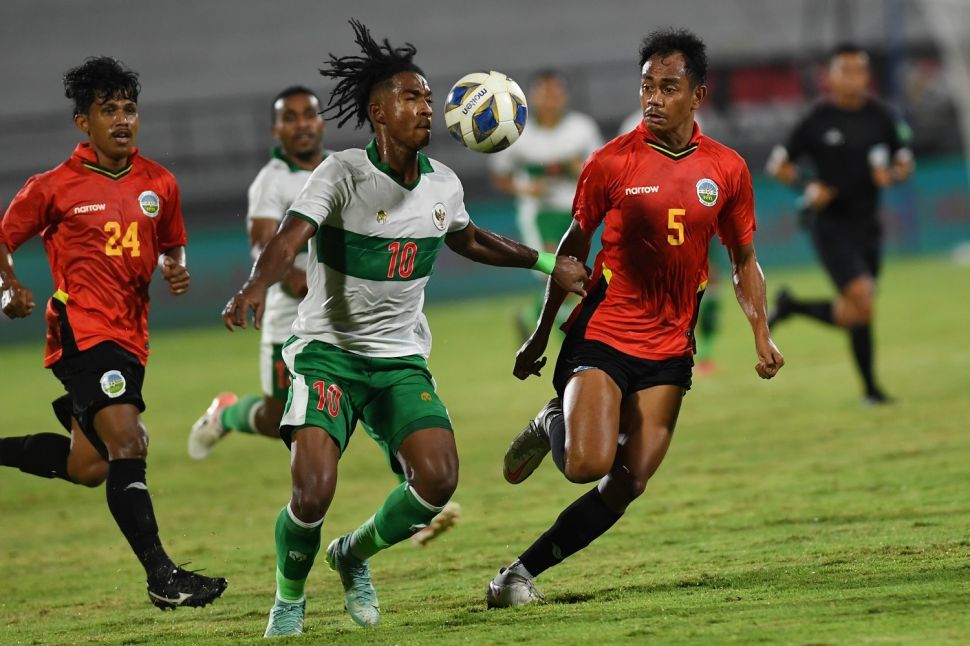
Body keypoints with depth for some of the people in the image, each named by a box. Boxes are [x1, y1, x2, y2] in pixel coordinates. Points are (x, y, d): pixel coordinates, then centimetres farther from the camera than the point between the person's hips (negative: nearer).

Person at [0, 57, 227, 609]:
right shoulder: (54, 187, -2)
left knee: (89, 467, 10)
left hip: (130, 336, 6)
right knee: (127, 444, -20)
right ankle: (162, 578, -23)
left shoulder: (159, 184, 10)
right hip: (82, 330, -6)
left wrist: (176, 269, 1)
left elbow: (172, 247, 24)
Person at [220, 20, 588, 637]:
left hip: (402, 356, 5)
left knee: (438, 480, -16)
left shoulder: (443, 185, 5)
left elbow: (468, 239, 27)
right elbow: (290, 238, -28)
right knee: (313, 490, -20)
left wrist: (547, 263, 28)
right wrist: (256, 286, -48)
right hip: (328, 349, -5)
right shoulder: (343, 174, -14)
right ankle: (289, 601, 11)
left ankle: (356, 554, 15)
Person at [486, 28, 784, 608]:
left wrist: (762, 336, -1)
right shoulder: (611, 162, -5)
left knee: (627, 486, -3)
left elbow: (744, 261, 13)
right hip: (602, 335, -3)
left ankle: (522, 572, 9)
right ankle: (551, 427, 15)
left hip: (670, 348, 3)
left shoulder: (728, 170, 2)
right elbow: (574, 246, 7)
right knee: (588, 463, -21)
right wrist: (541, 335, 11)